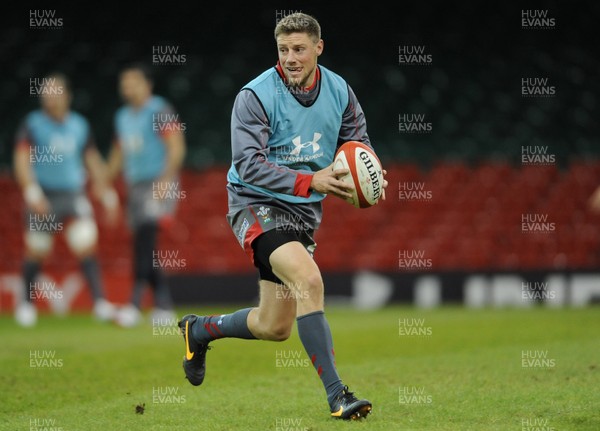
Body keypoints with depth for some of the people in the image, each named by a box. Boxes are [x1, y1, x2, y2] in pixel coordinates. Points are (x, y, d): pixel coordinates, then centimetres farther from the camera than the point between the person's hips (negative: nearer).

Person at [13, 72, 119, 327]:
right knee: (36, 251, 6)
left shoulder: (79, 125, 7)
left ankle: (100, 303, -14)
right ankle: (27, 304, 25)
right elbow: (22, 161, -11)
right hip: (44, 198, -2)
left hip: (74, 196, 2)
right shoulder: (32, 124, -4)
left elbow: (93, 161, 15)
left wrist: (107, 195, 13)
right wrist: (32, 192, -23)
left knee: (86, 245, -12)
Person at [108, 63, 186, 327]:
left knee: (145, 238, -20)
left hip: (158, 184, -8)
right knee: (145, 248, 5)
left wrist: (165, 179, -22)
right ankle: (164, 307, 11)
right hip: (135, 186, 8)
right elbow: (119, 154, 26)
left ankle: (135, 304, -26)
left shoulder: (160, 111, -7)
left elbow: (176, 147, -13)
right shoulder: (123, 117, 17)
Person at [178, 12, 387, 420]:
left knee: (274, 328, 9)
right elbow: (248, 164, -21)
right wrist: (310, 181, -31)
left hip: (305, 211, 6)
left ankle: (198, 330, 38)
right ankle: (336, 394, -28)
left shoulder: (340, 92, 0)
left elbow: (358, 142, 13)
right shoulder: (256, 96, -16)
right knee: (308, 279, -31)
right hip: (257, 203, -6)